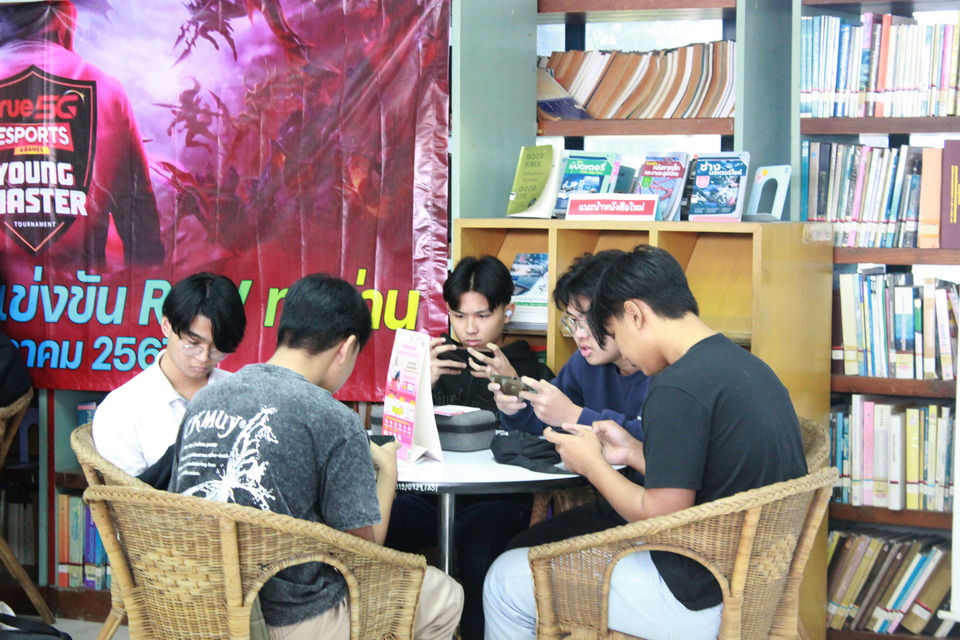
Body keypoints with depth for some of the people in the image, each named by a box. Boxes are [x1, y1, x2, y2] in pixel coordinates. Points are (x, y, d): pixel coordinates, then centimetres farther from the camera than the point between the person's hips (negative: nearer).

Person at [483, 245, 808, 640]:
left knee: (506, 581, 4)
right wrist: (635, 453, 12)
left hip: (703, 603, -10)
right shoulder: (747, 365, 7)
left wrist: (592, 464, -5)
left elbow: (662, 519, -19)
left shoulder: (678, 388, -21)